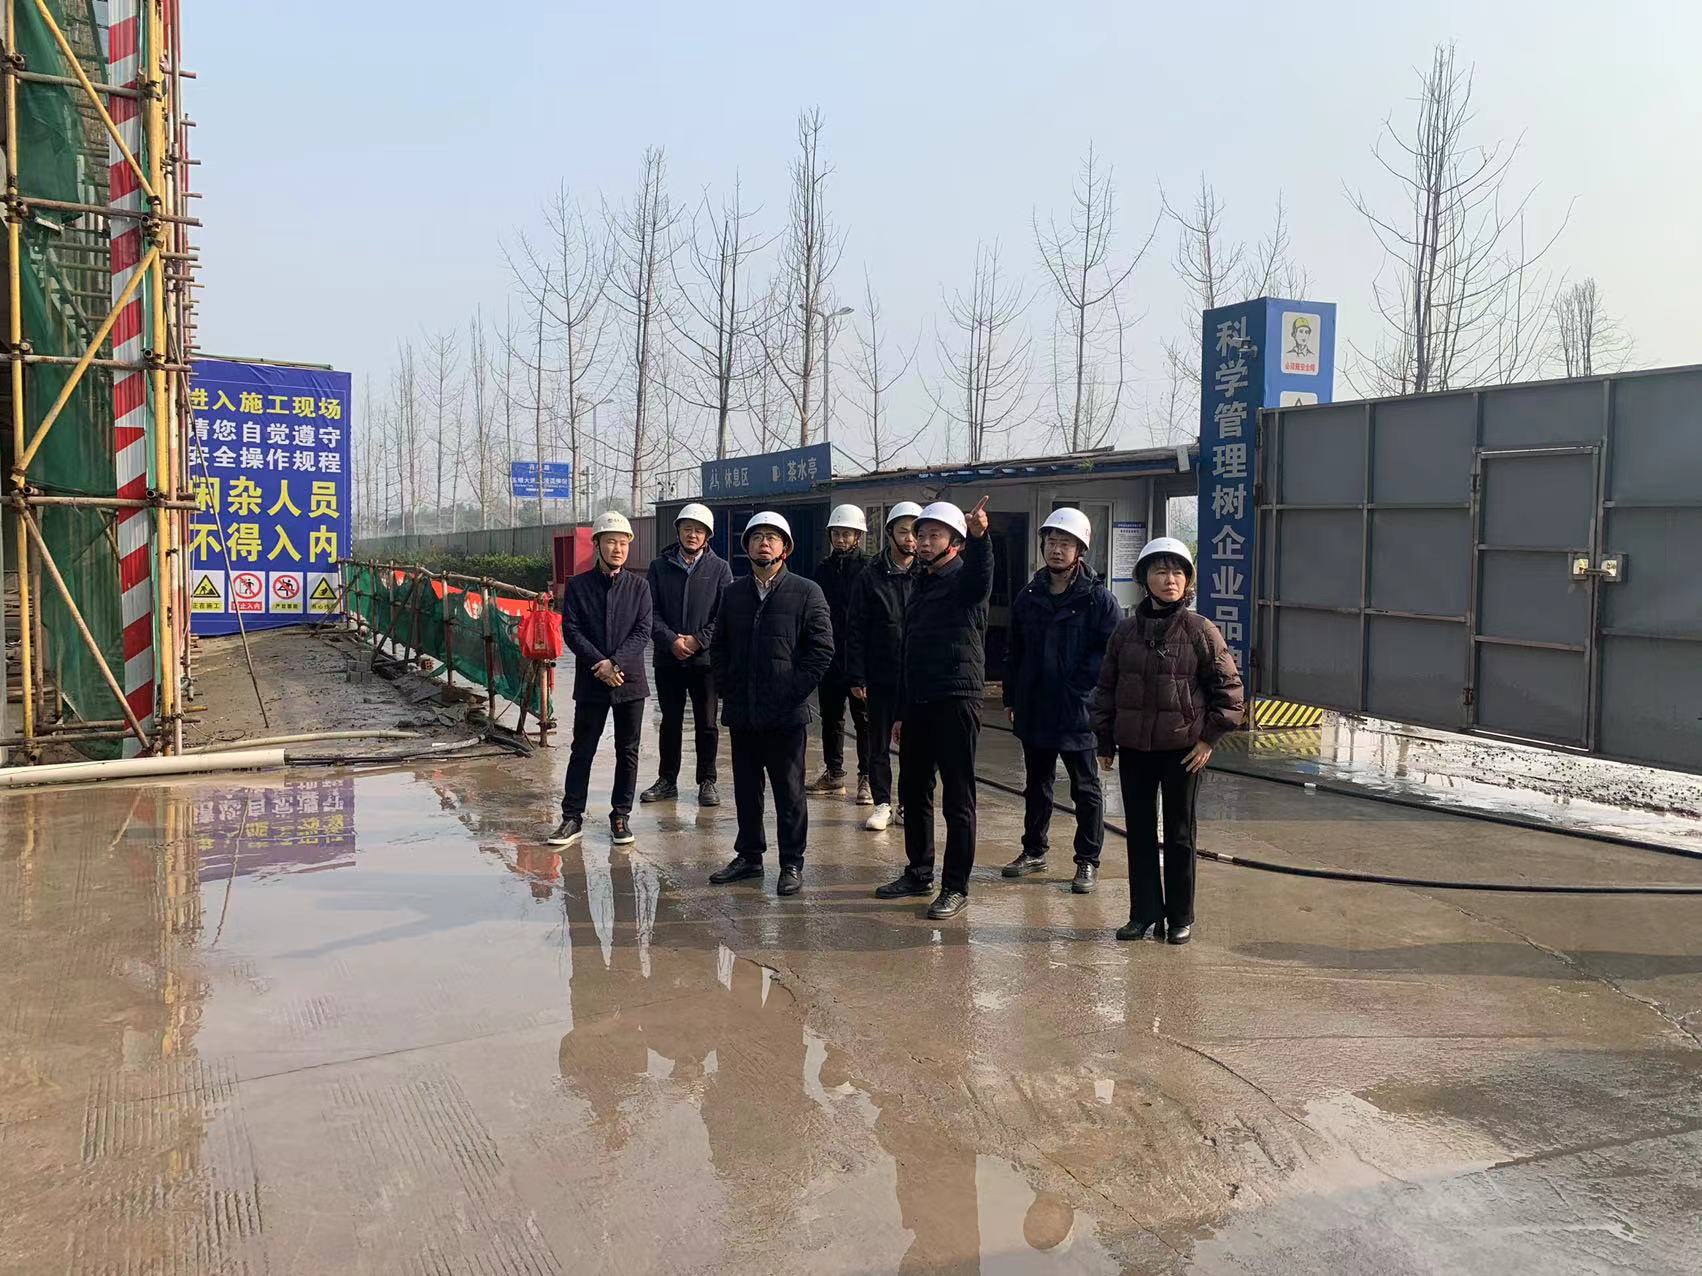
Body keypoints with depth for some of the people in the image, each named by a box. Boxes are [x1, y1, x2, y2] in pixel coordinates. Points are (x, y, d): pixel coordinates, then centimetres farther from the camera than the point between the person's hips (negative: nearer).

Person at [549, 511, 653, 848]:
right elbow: (571, 631, -5)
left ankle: (621, 815, 18)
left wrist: (615, 662, -17)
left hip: (629, 680, 1)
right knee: (582, 751, 4)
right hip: (590, 681, -1)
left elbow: (643, 632, -4)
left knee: (628, 752, 7)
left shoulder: (639, 586, 3)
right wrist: (600, 664, -15)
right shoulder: (578, 585, 2)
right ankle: (572, 817, 12)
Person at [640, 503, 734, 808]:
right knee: (670, 722, 11)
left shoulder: (719, 568, 2)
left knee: (707, 723, 4)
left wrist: (698, 640, -13)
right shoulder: (660, 566, 6)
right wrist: (671, 640, -12)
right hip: (667, 658, 2)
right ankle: (667, 780, 22)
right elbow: (650, 611, 1)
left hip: (705, 658, -1)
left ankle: (707, 782, 15)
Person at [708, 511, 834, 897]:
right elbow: (718, 646, 17)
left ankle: (792, 864, 13)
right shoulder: (733, 593, 11)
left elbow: (822, 649, -6)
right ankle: (749, 855, 26)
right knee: (746, 789, 13)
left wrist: (793, 691, -11)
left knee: (789, 792, 3)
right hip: (741, 712, 4)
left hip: (786, 713, -4)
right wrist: (727, 687, 5)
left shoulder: (806, 592, -3)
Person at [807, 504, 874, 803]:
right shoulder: (823, 569, 11)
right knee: (830, 717, 13)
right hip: (830, 657, 6)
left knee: (864, 719, 1)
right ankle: (833, 774, 24)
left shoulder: (869, 568, -6)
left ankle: (867, 778, 6)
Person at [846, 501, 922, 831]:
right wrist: (856, 677, -6)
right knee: (879, 744, 8)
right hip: (880, 677, 0)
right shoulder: (870, 577, 0)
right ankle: (882, 804, 18)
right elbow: (855, 631, -1)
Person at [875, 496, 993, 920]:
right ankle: (919, 872, 28)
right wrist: (901, 711, 19)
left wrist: (978, 537, -53)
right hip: (917, 702, 8)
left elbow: (982, 574, -31)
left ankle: (955, 887, 5)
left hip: (956, 699, -8)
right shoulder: (919, 587, 18)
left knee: (958, 798, -2)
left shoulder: (965, 580, -4)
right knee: (913, 791, 14)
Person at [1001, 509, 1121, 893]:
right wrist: (1011, 698, 11)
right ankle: (1034, 850, 32)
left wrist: (1083, 680, -16)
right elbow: (1014, 652, 13)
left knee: (1085, 789, 8)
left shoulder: (1098, 599, -9)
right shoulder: (1029, 597, 6)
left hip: (1078, 713, -5)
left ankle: (1088, 861, 18)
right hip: (1033, 711, 5)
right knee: (1037, 785, 18)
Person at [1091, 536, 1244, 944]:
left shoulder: (1200, 630, -5)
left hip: (1183, 748, -3)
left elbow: (1228, 687, -2)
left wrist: (1210, 738, -7)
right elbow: (1106, 688, 10)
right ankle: (1144, 915, 19)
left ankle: (1180, 918, 19)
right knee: (1139, 833, 9)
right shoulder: (1126, 631, 4)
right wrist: (1105, 742, 8)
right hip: (1134, 748, 3)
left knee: (1180, 834, 7)